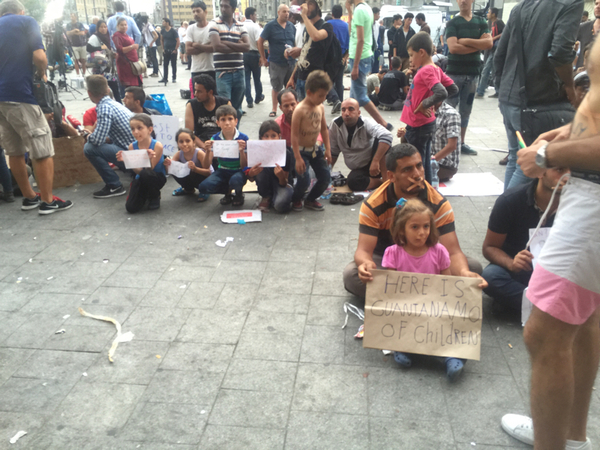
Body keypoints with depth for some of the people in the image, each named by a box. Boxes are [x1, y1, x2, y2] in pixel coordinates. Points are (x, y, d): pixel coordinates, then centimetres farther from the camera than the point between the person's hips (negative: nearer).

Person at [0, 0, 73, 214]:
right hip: (19, 95, -7)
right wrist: (42, 74, 5)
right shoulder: (27, 21, 1)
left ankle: (29, 197, 22)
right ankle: (48, 201, 3)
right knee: (42, 151, 0)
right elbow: (39, 57, -13)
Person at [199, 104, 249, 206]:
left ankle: (239, 194, 1)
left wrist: (242, 151, -30)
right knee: (203, 187, -25)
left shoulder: (243, 138, -10)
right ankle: (228, 192, 7)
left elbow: (244, 166, -12)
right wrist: (208, 151, -27)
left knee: (235, 181, -39)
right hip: (222, 171, 3)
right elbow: (206, 166, -8)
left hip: (238, 171, -3)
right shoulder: (215, 139, -5)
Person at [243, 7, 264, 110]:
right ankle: (258, 97, 30)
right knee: (257, 78, 14)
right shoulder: (256, 26, -11)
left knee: (246, 78, 6)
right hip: (254, 54, -3)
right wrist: (262, 56, -14)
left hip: (243, 54, 3)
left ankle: (249, 101, 3)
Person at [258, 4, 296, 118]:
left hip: (291, 62, 4)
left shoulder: (291, 26, 8)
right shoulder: (270, 26, -4)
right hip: (276, 63, -4)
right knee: (276, 87, 3)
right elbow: (260, 42, -2)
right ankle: (274, 110, 15)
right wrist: (264, 59, -3)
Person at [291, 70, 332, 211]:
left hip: (315, 149, 7)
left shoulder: (320, 108, 1)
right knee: (304, 179, -14)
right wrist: (298, 158, -21)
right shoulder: (300, 110, -19)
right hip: (301, 150, -7)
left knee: (326, 177, 5)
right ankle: (296, 200, 17)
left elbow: (324, 129, 12)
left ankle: (311, 199, 27)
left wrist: (327, 149, 9)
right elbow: (294, 135, -20)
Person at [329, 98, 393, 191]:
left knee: (379, 140, -31)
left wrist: (375, 161, -41)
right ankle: (381, 181, -8)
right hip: (359, 169, 2)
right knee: (352, 181, -33)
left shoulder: (367, 123, -18)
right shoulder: (335, 125, -7)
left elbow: (387, 136, -36)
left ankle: (386, 178, -22)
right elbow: (332, 152, 4)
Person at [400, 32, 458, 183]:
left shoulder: (426, 71, -19)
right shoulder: (435, 69, 7)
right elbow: (453, 88, 13)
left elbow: (441, 93, -33)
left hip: (418, 126, -9)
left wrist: (423, 105, -20)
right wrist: (432, 102, 8)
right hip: (426, 123, 9)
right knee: (425, 162, 18)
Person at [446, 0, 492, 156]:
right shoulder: (452, 23, -1)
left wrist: (466, 41, -13)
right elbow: (453, 48, -16)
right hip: (454, 72, -4)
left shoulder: (481, 22, 10)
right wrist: (477, 46, -8)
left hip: (473, 73, 4)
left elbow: (489, 43, -6)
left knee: (465, 110, 9)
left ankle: (461, 143, 17)